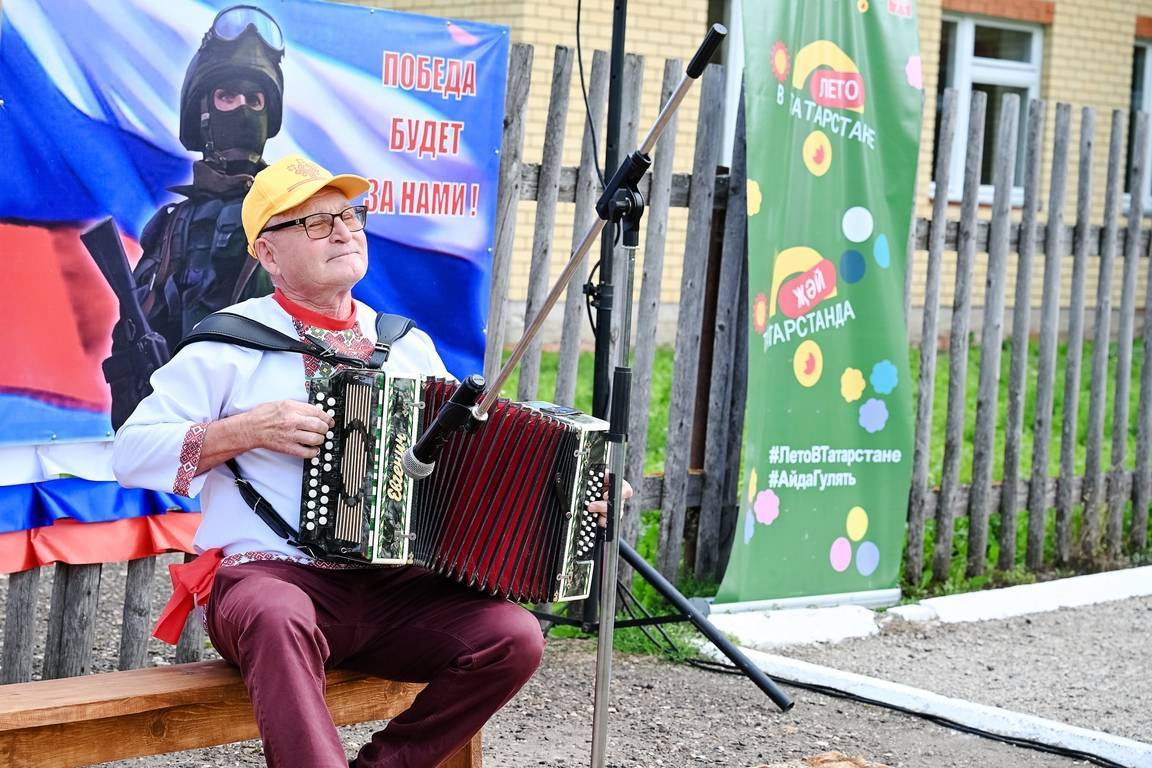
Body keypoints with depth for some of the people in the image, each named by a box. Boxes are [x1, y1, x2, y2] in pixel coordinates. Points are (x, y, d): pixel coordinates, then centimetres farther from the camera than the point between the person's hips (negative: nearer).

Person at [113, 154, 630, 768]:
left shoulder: (408, 345, 16)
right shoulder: (232, 343, 1)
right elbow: (130, 453, -2)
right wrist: (245, 430, -13)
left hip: (394, 590, 5)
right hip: (265, 577, -5)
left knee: (513, 638, -19)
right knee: (281, 618, -40)